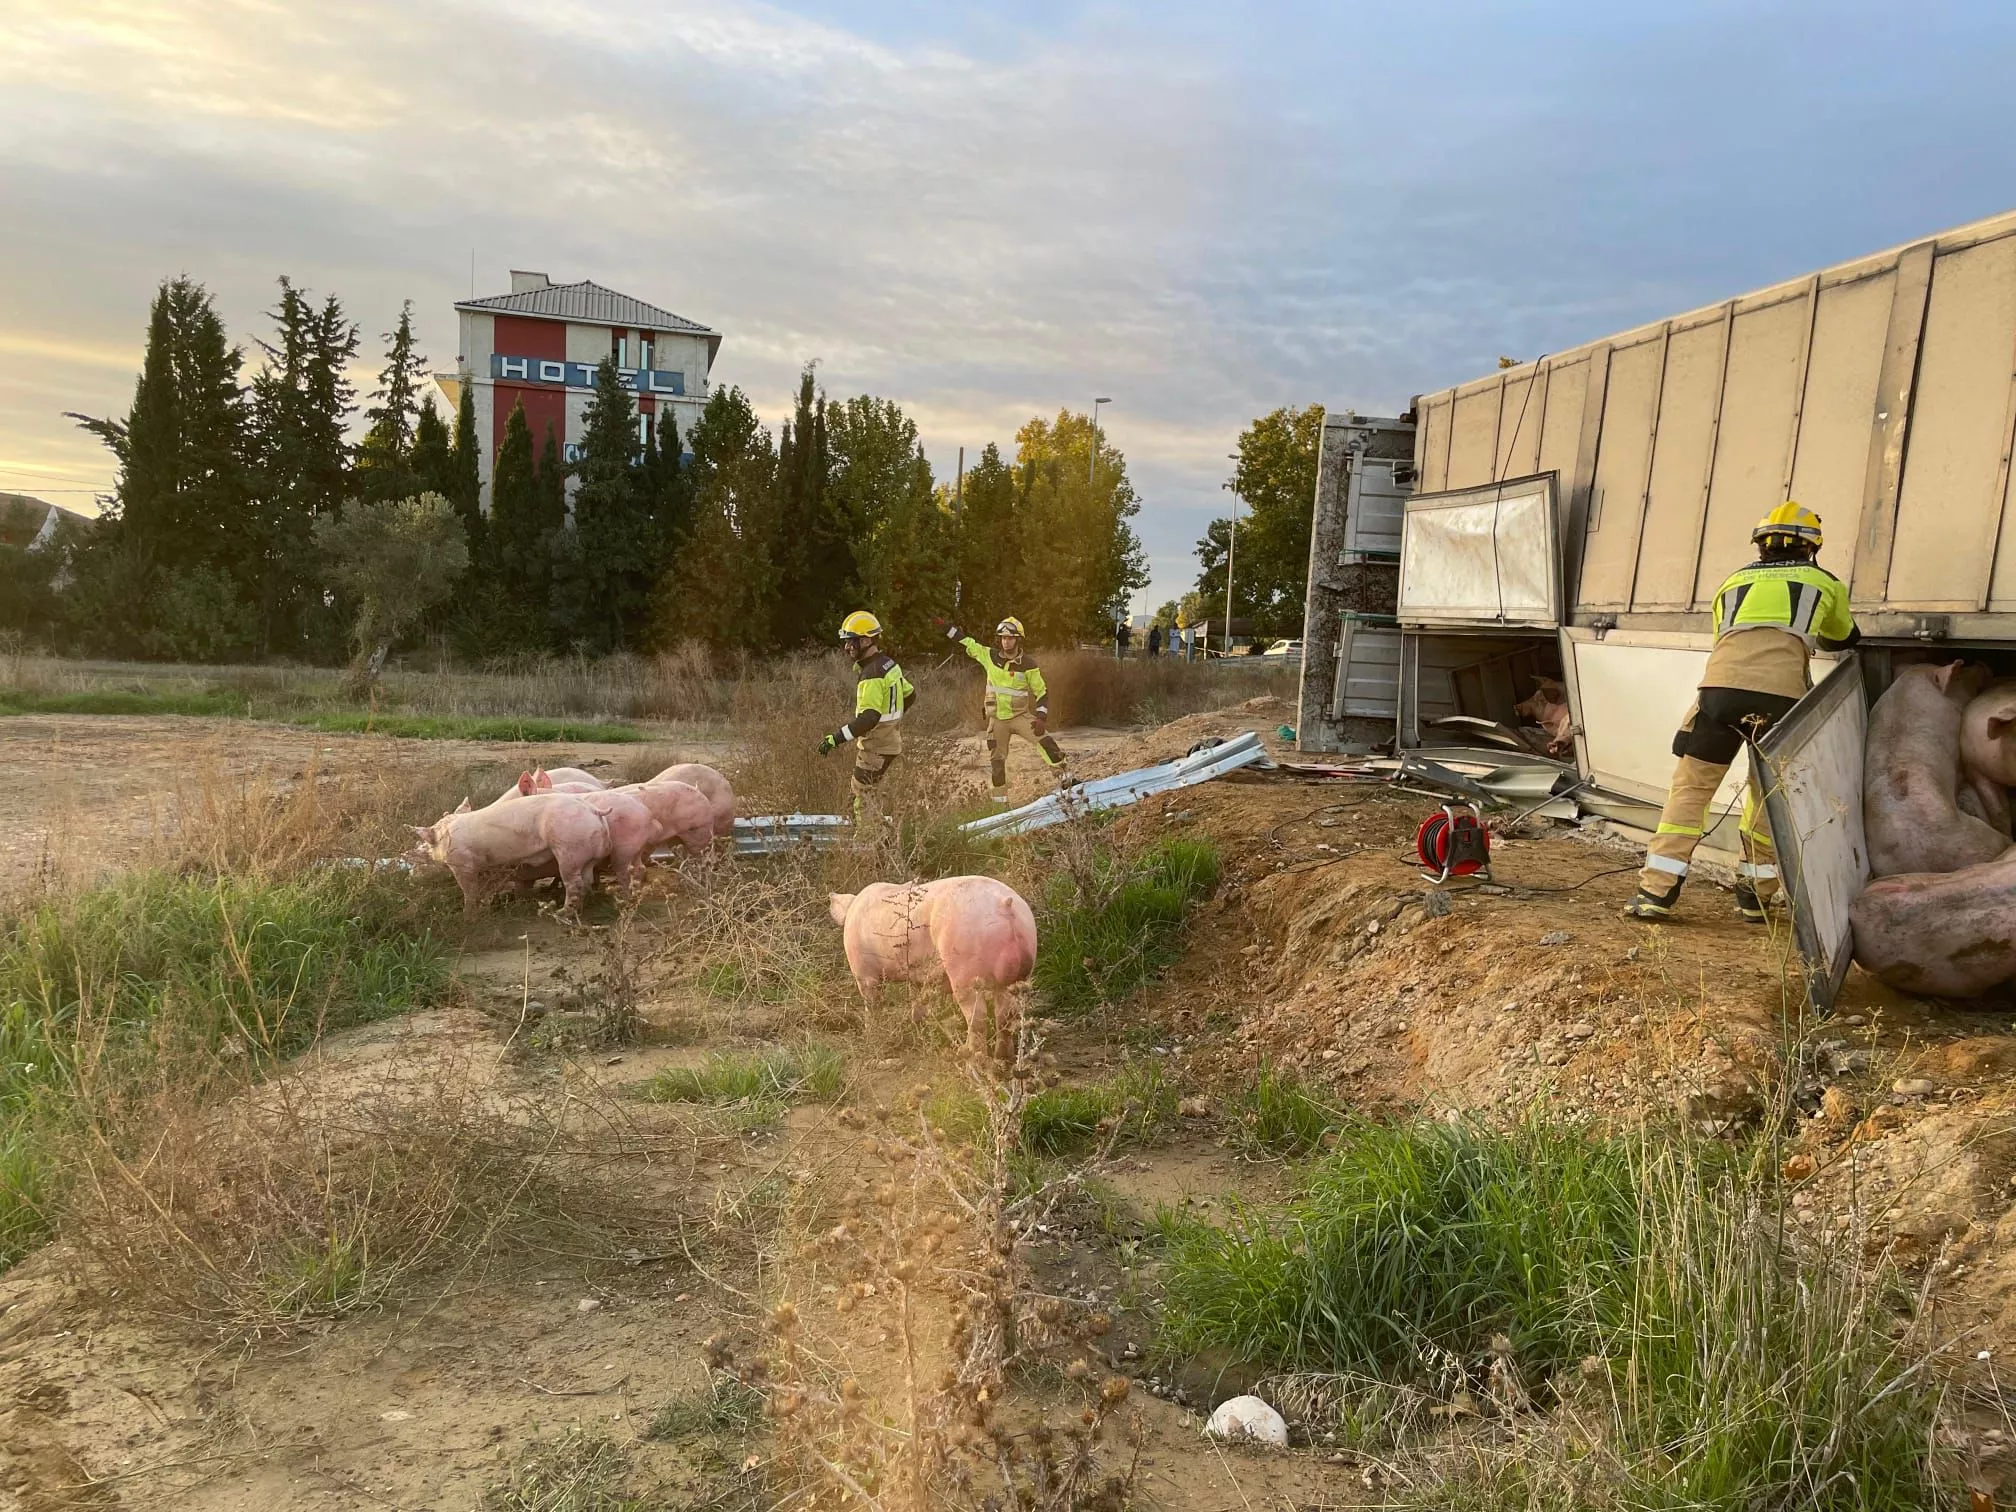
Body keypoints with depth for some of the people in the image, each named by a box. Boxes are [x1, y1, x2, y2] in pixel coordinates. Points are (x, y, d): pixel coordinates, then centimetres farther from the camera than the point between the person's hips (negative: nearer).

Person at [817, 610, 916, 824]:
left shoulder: (872, 675, -22)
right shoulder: (889, 664, 8)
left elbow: (868, 718, -31)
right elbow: (910, 696, 19)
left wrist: (836, 738, -30)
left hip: (876, 747, -10)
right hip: (891, 740, 10)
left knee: (862, 792, -3)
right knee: (863, 790, 16)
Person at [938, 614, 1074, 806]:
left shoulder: (1028, 666, -9)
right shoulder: (990, 656, -3)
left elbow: (1042, 693, -5)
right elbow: (967, 643, 7)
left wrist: (1041, 718, -17)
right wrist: (945, 626, 6)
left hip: (1020, 716, -2)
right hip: (996, 719, 3)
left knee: (1045, 740, -24)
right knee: (996, 760, 7)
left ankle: (1065, 777, -14)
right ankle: (1000, 801, 19)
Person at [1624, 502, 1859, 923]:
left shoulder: (1733, 582, 30)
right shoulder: (1826, 584, 26)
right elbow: (1843, 639, 45)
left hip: (1722, 684, 1)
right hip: (1781, 694, 0)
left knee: (1691, 788, 8)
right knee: (1768, 796, 17)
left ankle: (1657, 891, 0)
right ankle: (1756, 895, 24)